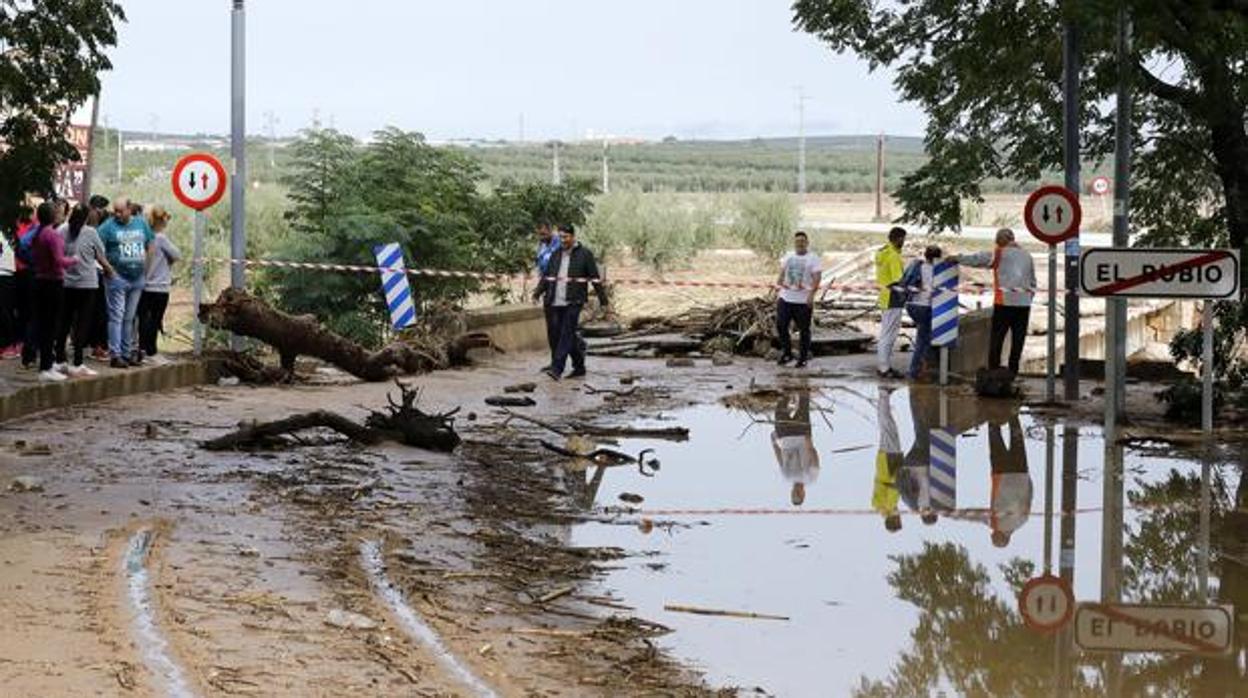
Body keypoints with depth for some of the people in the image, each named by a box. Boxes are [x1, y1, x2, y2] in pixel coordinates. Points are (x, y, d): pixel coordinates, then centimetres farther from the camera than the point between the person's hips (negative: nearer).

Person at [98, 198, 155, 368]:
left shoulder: (141, 224, 8)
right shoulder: (109, 226, -6)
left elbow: (151, 245, 17)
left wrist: (146, 266, 9)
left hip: (137, 278, 5)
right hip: (117, 278, -5)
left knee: (129, 318, 12)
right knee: (116, 317, -7)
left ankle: (126, 353, 19)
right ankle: (115, 355, -9)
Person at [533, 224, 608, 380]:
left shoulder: (584, 254, 0)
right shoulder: (556, 254, 14)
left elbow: (595, 278, -1)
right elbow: (547, 276, 16)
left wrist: (603, 300, -3)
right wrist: (538, 292, 1)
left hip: (574, 302, -5)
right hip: (557, 302, 5)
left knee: (567, 334, -12)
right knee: (571, 336, 9)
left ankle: (557, 369, -19)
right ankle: (579, 367, 19)